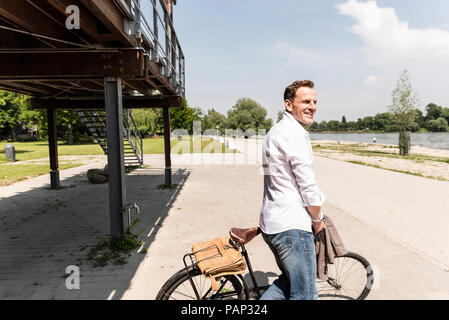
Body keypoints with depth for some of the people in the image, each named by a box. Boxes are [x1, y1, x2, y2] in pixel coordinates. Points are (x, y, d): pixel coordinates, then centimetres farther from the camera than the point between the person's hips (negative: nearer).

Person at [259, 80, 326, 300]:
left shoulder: (276, 131, 17)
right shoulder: (294, 133, -16)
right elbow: (308, 186, -17)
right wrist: (318, 219, -1)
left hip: (271, 223, 10)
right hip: (292, 226, -10)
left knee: (289, 280, 25)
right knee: (304, 294, 5)